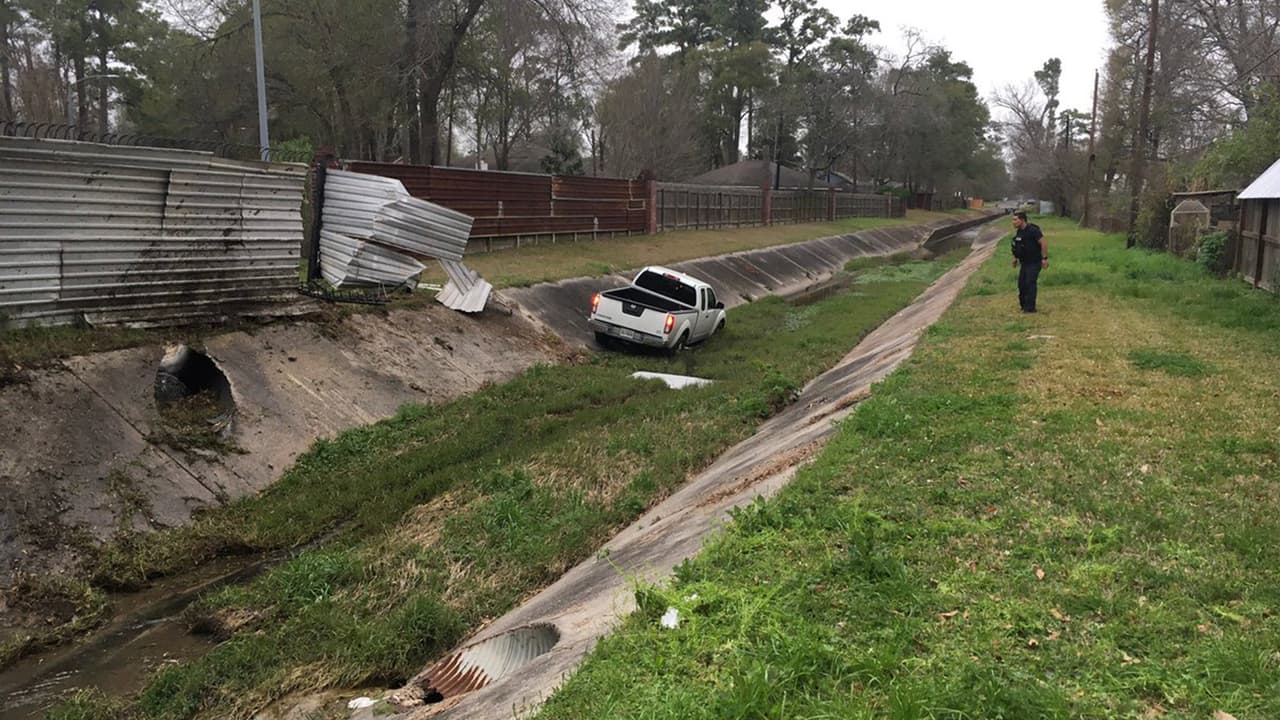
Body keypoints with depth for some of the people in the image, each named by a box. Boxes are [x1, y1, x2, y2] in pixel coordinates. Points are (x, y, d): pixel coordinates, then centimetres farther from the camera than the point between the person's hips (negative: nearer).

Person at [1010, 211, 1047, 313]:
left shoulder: (1033, 230, -18)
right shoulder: (1019, 231, 7)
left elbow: (1043, 244, -19)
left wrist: (1045, 258, -20)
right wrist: (1015, 258, 18)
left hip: (1034, 263, -8)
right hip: (1025, 263, 8)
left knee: (1030, 283, -12)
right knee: (1021, 283, 7)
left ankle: (1030, 308, -9)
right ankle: (1024, 304, 20)